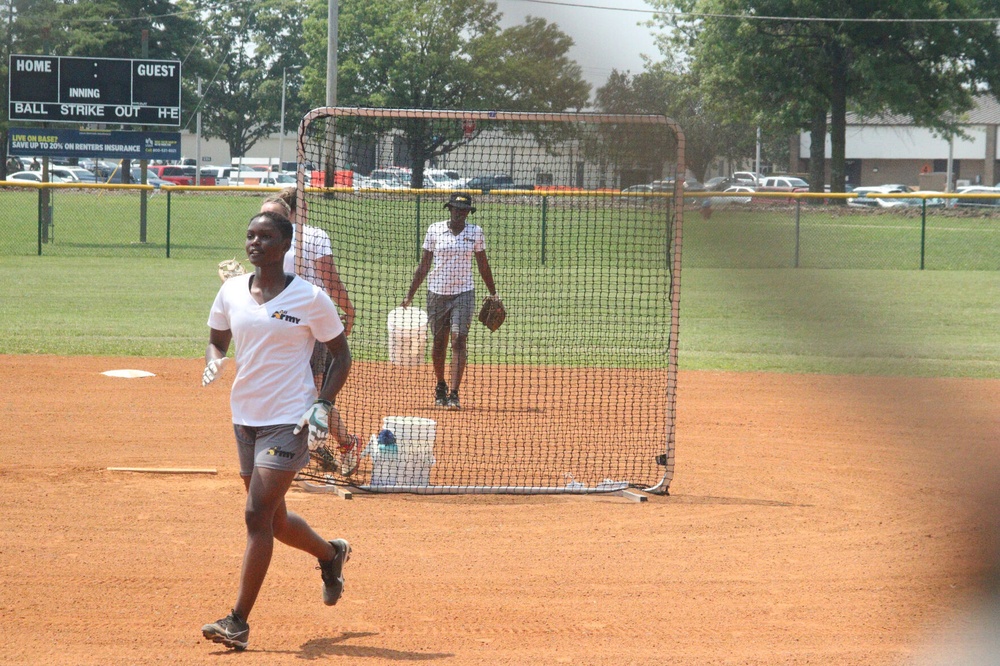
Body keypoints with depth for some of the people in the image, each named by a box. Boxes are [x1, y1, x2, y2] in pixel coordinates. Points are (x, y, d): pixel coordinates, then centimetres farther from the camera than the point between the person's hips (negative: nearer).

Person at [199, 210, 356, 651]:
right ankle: (331, 554, 47)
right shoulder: (231, 292, 4)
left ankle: (238, 622, -11)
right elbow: (217, 340, 17)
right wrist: (213, 361, -7)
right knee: (274, 521, 16)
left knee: (257, 515, -14)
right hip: (246, 417, 6)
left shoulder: (310, 298, -8)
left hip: (289, 421, -6)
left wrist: (323, 403, -13)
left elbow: (341, 355, 0)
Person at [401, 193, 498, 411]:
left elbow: (483, 266, 11)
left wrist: (493, 294, 12)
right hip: (437, 292, 1)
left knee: (459, 340, -13)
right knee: (439, 342, 8)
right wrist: (410, 294, 3)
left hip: (464, 293, -1)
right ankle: (440, 387, 30)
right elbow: (424, 266, 5)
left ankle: (454, 394, -18)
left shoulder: (475, 232, 3)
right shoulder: (435, 230, 1)